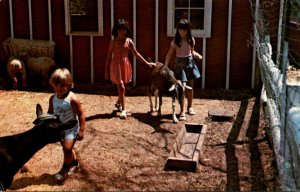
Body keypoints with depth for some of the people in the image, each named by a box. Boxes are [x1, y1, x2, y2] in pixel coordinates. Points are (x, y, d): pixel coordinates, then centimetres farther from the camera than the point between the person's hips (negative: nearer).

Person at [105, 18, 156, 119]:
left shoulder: (129, 41, 3)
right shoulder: (113, 42, -3)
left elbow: (136, 54, 9)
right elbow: (109, 56, 1)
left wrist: (147, 63, 6)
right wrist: (106, 71, 1)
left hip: (125, 64, 3)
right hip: (116, 65, -3)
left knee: (122, 87, 15)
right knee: (121, 87, -10)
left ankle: (118, 103, 41)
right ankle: (123, 110, -5)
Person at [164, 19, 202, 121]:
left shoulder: (191, 40, -1)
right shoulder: (175, 41, -9)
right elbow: (169, 54, -7)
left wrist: (197, 55, -9)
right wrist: (165, 66, -18)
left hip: (189, 62, 3)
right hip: (179, 63, -3)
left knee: (190, 87, 14)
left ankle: (190, 106, 33)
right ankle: (182, 111, -6)